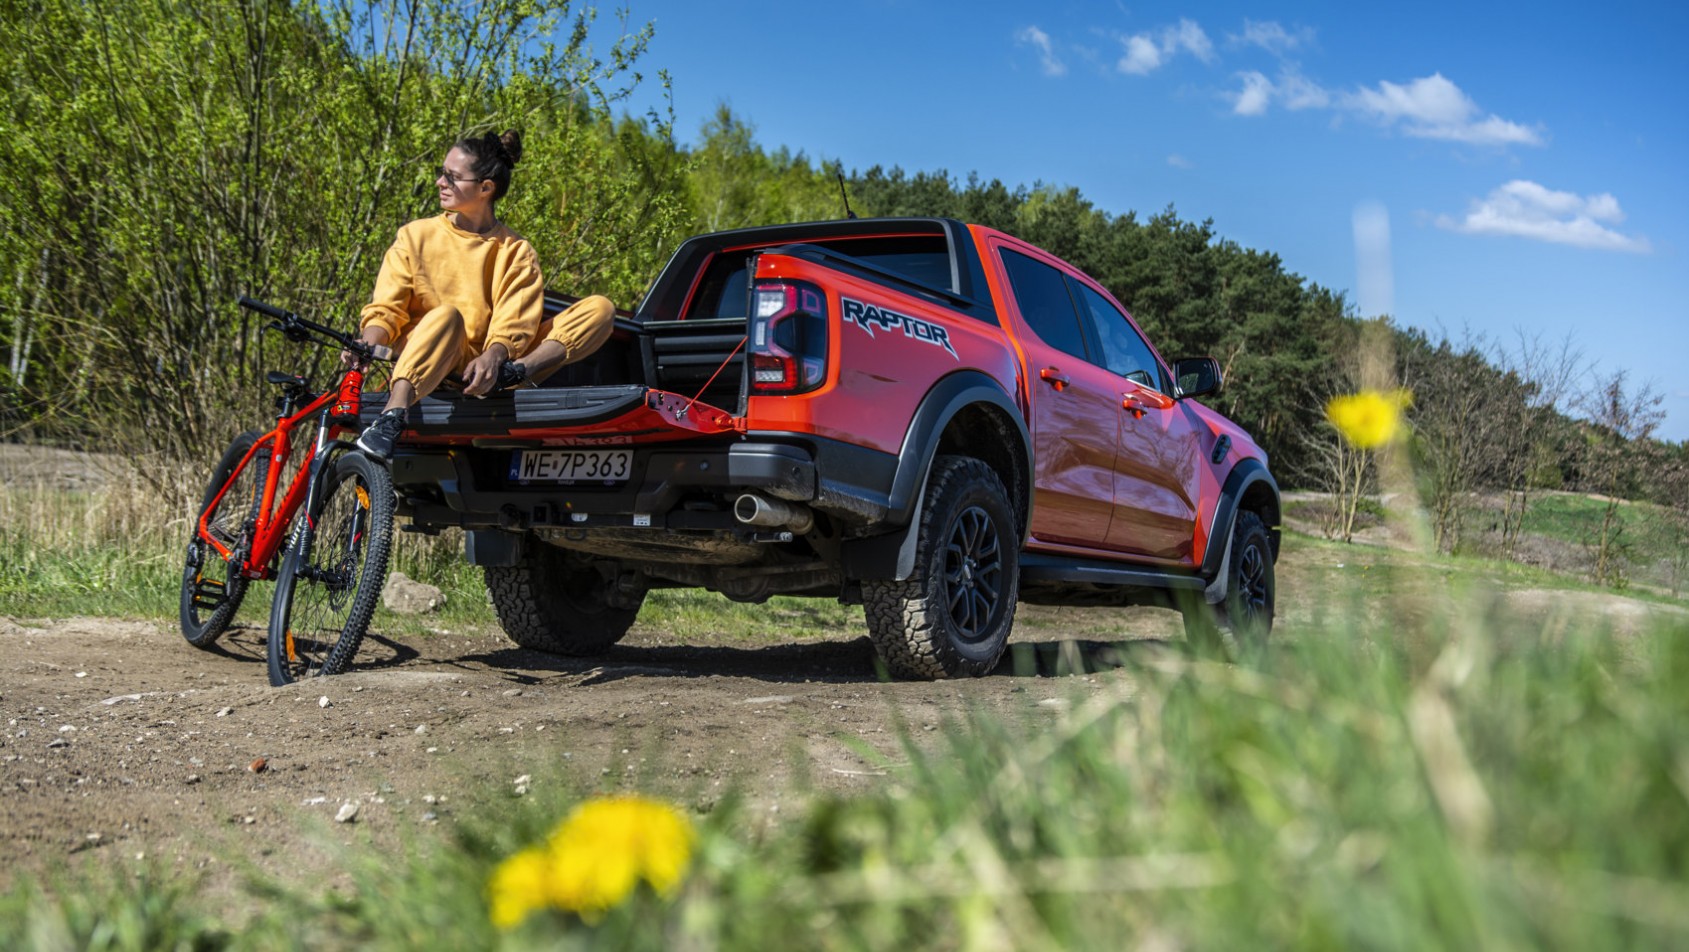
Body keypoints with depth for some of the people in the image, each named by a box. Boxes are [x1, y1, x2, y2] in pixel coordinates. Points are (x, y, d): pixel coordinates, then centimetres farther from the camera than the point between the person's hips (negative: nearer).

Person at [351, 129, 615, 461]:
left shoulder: (515, 251, 7)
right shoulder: (416, 236, 8)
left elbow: (513, 326, -6)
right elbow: (386, 308, 0)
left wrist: (492, 358, -29)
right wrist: (367, 344, -22)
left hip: (484, 369, 2)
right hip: (426, 367, -2)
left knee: (600, 308, -12)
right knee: (445, 315, -39)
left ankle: (515, 373, -31)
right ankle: (391, 419, -51)